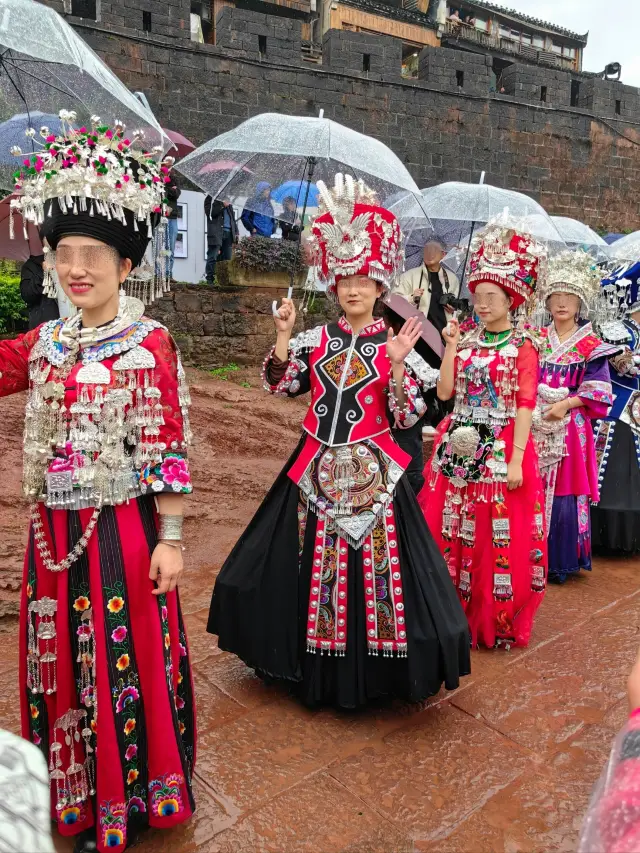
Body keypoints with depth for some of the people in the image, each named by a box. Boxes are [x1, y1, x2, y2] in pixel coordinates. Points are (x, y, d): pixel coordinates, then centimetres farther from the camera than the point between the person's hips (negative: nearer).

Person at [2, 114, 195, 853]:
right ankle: (70, 793, 43)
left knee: (123, 665, 9)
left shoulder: (149, 343, -10)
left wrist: (169, 539, -13)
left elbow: (166, 448, -12)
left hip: (122, 531, -6)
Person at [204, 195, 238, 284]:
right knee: (213, 257, -8)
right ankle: (210, 279, -8)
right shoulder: (210, 199, 8)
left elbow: (233, 218, 23)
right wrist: (222, 205, -11)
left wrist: (236, 232, 12)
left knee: (227, 259, 1)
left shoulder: (227, 201, 24)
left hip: (228, 233, 5)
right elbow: (209, 212, -8)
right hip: (216, 233, -5)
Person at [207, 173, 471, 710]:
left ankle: (373, 669, 23)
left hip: (370, 471, -3)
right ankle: (314, 664, 34)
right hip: (317, 467, 3)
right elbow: (279, 386, 3)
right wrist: (283, 336, -6)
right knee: (310, 561, 13)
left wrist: (397, 364, -20)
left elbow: (406, 416, -8)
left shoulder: (394, 345, -3)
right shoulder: (316, 339, 5)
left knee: (372, 564, 2)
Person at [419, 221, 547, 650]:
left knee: (500, 538, 1)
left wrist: (516, 459, -15)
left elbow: (525, 405, -9)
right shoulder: (467, 341, 10)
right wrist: (451, 346, -5)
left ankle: (499, 622, 19)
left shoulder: (522, 347, -3)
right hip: (460, 447, 5)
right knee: (451, 531, 9)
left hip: (502, 450, -4)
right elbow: (444, 392, 1)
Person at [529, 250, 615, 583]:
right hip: (534, 426, 2)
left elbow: (598, 390, -4)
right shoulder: (536, 340, 10)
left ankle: (561, 562, 13)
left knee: (565, 495, -1)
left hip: (571, 429, -2)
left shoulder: (591, 346, 2)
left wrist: (566, 404, -15)